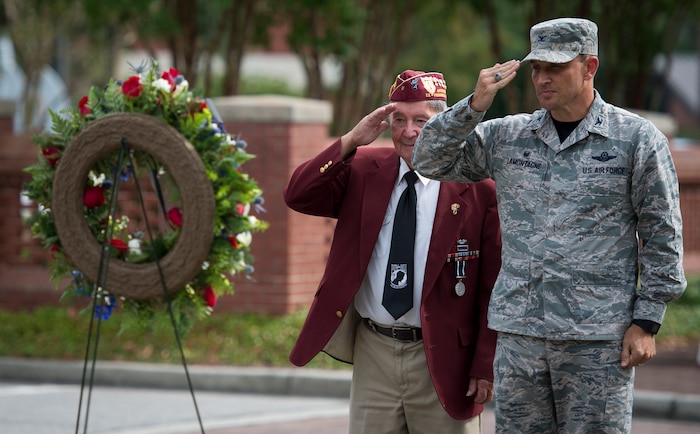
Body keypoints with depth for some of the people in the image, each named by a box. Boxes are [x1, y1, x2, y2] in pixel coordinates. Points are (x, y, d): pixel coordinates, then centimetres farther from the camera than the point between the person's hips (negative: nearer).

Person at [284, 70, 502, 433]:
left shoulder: (476, 189, -6)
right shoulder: (363, 169, 6)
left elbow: (493, 289, -6)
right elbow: (298, 196, -5)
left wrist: (485, 366, -11)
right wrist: (350, 141, -13)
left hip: (440, 359, -3)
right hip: (372, 352, 3)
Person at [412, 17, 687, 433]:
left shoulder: (637, 138, 0)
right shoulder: (506, 137, 10)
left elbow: (662, 235, 0)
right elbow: (430, 161, 10)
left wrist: (646, 322, -5)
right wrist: (474, 106, -4)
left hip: (599, 338, -4)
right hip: (519, 333, 4)